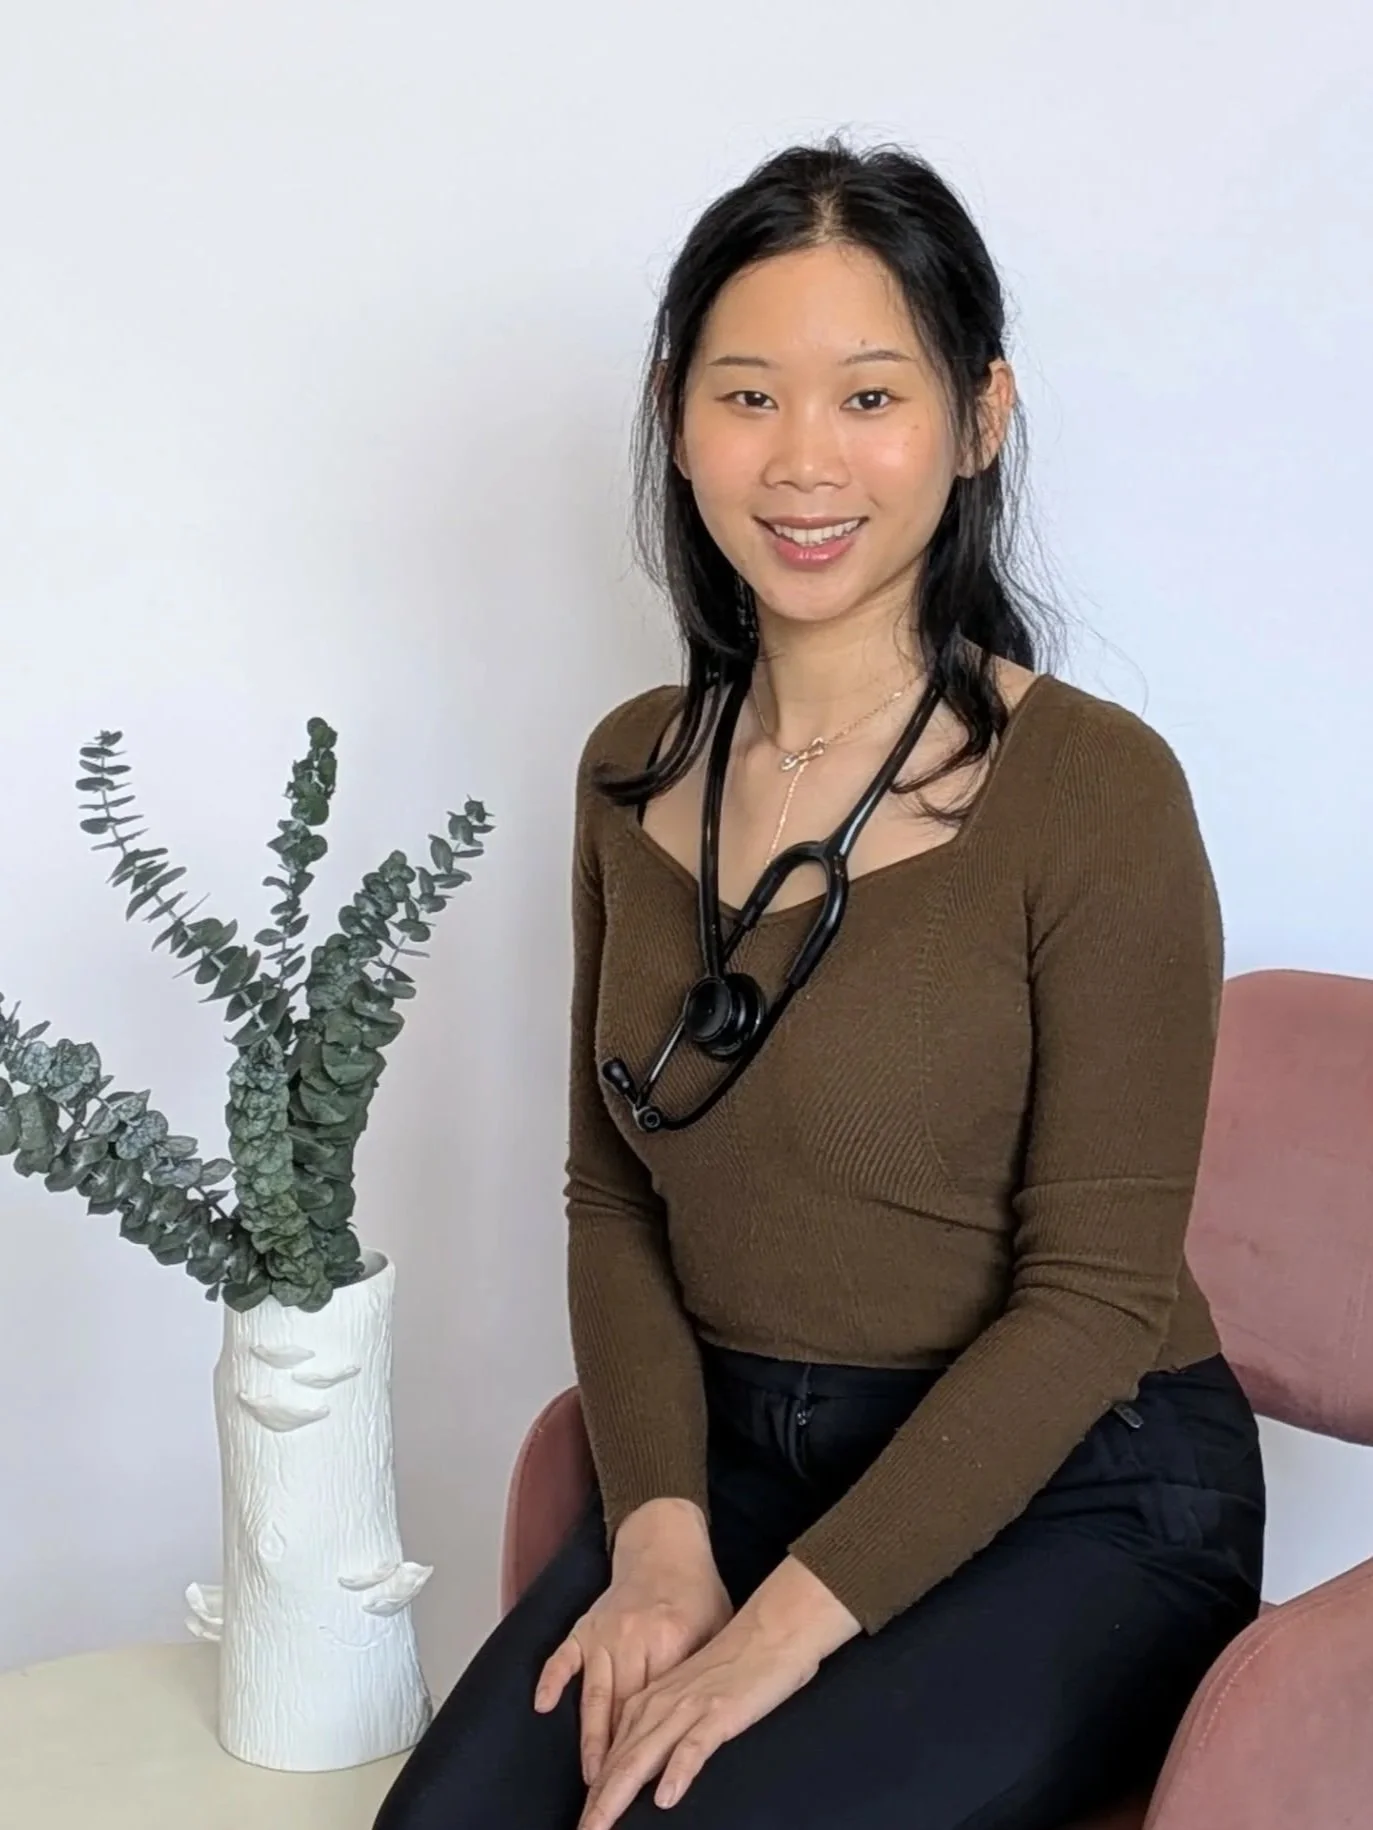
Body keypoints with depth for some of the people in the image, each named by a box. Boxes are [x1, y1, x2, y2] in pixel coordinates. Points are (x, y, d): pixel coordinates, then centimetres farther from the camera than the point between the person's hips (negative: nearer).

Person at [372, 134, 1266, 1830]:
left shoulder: (1095, 790, -15)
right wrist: (660, 1530, -8)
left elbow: (1092, 1292, -14)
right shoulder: (634, 770, 2)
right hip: (736, 1455, 4)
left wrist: (795, 1618, -18)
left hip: (1070, 1498, -4)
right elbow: (614, 1192, 6)